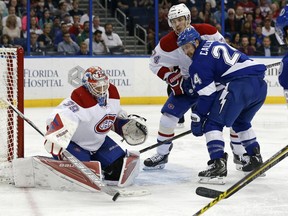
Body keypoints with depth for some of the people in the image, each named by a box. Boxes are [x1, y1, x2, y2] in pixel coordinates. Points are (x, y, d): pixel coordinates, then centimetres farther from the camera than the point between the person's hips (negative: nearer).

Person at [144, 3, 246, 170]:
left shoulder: (207, 31, -17)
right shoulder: (168, 43, -14)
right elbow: (155, 63, -3)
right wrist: (172, 78, -14)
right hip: (187, 83, 1)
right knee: (169, 114, -9)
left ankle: (240, 153, 8)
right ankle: (161, 155, 5)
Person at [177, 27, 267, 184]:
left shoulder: (199, 62, 1)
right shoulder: (215, 45, 27)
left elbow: (207, 94, -2)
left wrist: (197, 119, 4)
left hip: (239, 85, -9)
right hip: (260, 84, 9)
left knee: (213, 123, -3)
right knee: (241, 122, 30)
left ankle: (217, 166, -15)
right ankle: (255, 158, 30)